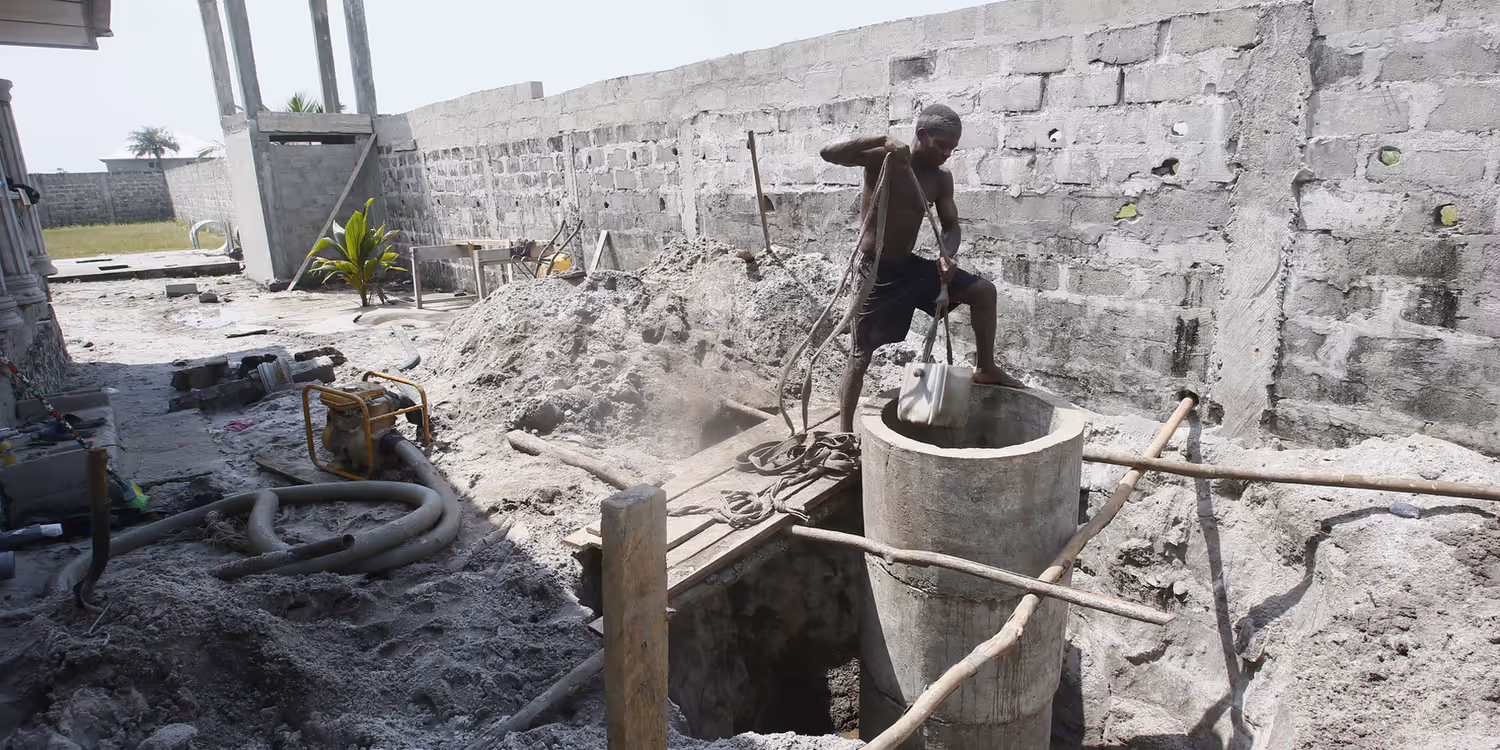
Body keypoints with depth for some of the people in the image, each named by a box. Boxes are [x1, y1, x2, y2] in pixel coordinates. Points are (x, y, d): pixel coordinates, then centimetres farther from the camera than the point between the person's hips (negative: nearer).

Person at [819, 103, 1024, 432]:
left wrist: (947, 255, -19)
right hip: (875, 271, -6)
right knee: (862, 356, -2)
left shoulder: (941, 179, 4)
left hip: (909, 265, 6)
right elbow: (829, 153, -25)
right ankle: (846, 433, 11)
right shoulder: (883, 160, -14)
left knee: (983, 291, 2)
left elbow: (951, 226, 4)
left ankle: (986, 368, 16)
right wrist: (882, 140, -37)